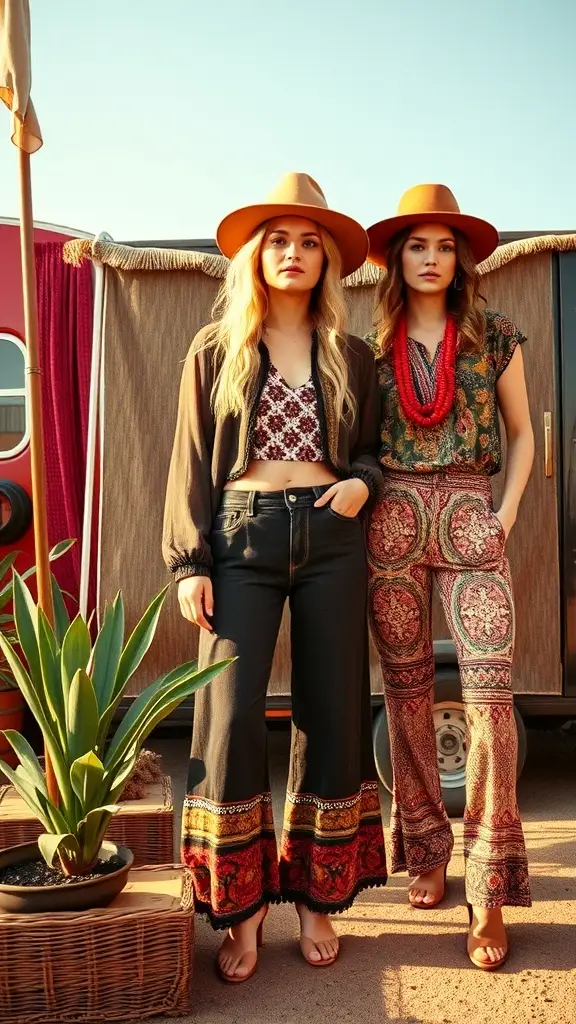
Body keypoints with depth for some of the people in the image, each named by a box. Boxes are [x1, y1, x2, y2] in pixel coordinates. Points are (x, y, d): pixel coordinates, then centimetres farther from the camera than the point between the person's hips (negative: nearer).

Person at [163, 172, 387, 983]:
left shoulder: (351, 356, 13)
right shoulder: (215, 351, 8)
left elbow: (373, 450, 19)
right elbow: (191, 463, 4)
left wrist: (363, 482, -5)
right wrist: (189, 563, -4)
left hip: (331, 538, 2)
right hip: (241, 536, -1)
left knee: (332, 716, 3)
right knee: (230, 718, -7)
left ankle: (316, 897, 17)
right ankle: (241, 906, 7)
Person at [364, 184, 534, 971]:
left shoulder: (494, 336, 8)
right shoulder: (371, 344, 9)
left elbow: (521, 433, 14)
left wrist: (509, 510, 1)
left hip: (469, 520, -1)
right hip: (391, 518, 1)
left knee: (491, 691, -11)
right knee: (407, 690, 5)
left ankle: (489, 888, -1)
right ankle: (425, 848, 21)